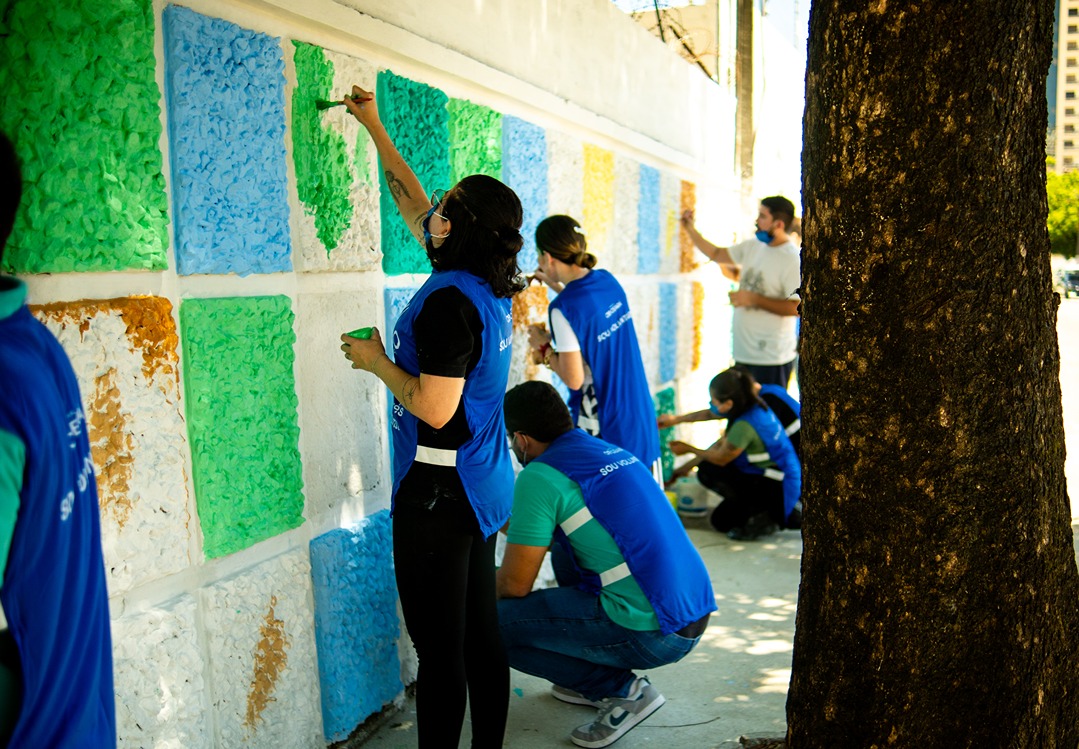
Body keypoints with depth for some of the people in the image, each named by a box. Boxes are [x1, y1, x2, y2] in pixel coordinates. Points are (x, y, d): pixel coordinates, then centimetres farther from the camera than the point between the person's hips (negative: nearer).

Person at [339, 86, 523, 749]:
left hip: (440, 493, -9)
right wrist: (375, 127, 27)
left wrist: (377, 361, -7)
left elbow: (435, 407, -22)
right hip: (483, 485, 9)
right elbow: (413, 203, 19)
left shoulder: (449, 299, -20)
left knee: (439, 646, 1)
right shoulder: (489, 286, 7)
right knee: (481, 631, 18)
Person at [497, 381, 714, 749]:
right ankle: (592, 683, 22)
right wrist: (511, 527, 41)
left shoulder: (540, 477, -11)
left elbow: (516, 585, -6)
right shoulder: (613, 452, 14)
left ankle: (621, 689, 1)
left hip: (651, 635, -9)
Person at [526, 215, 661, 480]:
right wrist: (559, 287, 23)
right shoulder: (608, 280, 0)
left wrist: (544, 346, -6)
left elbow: (574, 379, -19)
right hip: (641, 412, 7)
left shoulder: (563, 308, -23)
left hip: (603, 427, -7)